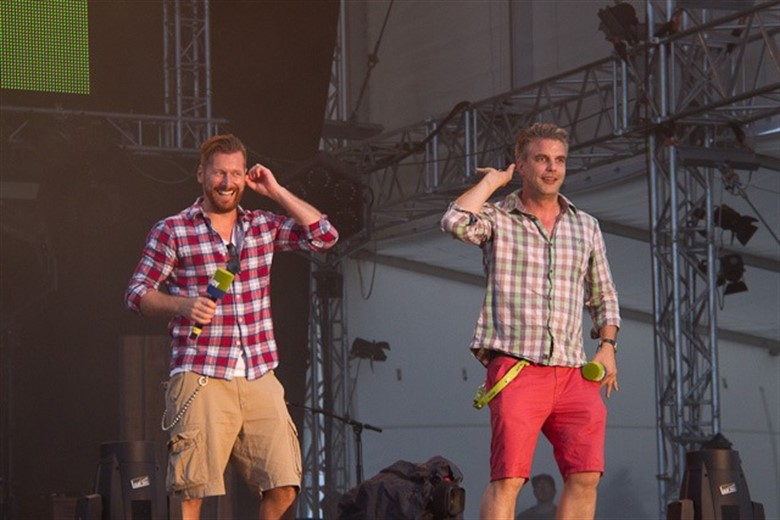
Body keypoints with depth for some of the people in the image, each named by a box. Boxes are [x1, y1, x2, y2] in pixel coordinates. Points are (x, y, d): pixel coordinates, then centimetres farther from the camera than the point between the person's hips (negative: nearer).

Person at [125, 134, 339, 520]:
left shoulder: (263, 227, 15)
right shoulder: (171, 232, 3)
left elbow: (324, 235, 7)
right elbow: (136, 294, 3)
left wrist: (275, 192, 6)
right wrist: (182, 305, -16)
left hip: (260, 378, 4)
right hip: (201, 380, -4)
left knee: (283, 488, -2)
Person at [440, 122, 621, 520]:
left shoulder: (585, 227, 18)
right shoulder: (497, 219, 6)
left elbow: (603, 297, 26)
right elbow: (456, 223, -18)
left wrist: (607, 346, 8)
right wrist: (492, 180, -2)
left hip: (573, 372, 4)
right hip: (515, 366, -4)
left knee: (585, 475, -6)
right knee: (507, 477, -13)